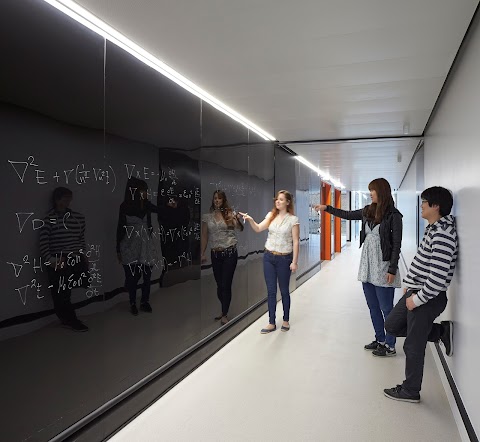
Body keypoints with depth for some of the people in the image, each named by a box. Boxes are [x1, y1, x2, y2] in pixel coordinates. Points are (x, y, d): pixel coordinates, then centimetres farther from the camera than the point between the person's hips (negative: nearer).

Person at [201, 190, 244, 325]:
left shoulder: (230, 214, -1)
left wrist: (237, 220, -33)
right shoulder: (207, 217, 6)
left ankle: (225, 314, 10)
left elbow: (240, 229, -13)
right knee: (219, 284, 10)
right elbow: (204, 236, 9)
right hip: (215, 253, 3)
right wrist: (203, 253, 5)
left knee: (226, 284, -2)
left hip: (230, 253, -3)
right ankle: (224, 310, 29)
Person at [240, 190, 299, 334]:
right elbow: (258, 229, -5)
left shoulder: (293, 219, -6)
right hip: (269, 257, 4)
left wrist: (294, 261, -10)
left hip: (284, 258, -3)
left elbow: (295, 242, -7)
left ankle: (286, 320, 28)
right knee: (271, 291, 7)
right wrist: (250, 220, -24)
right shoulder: (271, 215, 5)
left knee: (284, 291, 10)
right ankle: (272, 323, 17)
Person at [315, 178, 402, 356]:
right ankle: (380, 340, 30)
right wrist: (327, 208, 23)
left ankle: (390, 346, 17)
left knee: (386, 309, 3)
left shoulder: (393, 215, -10)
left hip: (383, 267, -7)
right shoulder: (368, 211, 8)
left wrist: (392, 269, -14)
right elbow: (347, 215, 24)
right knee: (373, 308, 15)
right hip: (367, 267, 7)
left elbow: (397, 244, -11)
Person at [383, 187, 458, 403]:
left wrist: (417, 299, -18)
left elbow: (438, 276, -26)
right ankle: (442, 331, 22)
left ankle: (410, 391, 24)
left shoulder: (443, 234, -23)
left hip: (428, 298, -10)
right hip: (415, 291, 10)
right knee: (392, 325, 20)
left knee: (413, 346, 4)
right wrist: (408, 283, 17)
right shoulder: (433, 229, 9)